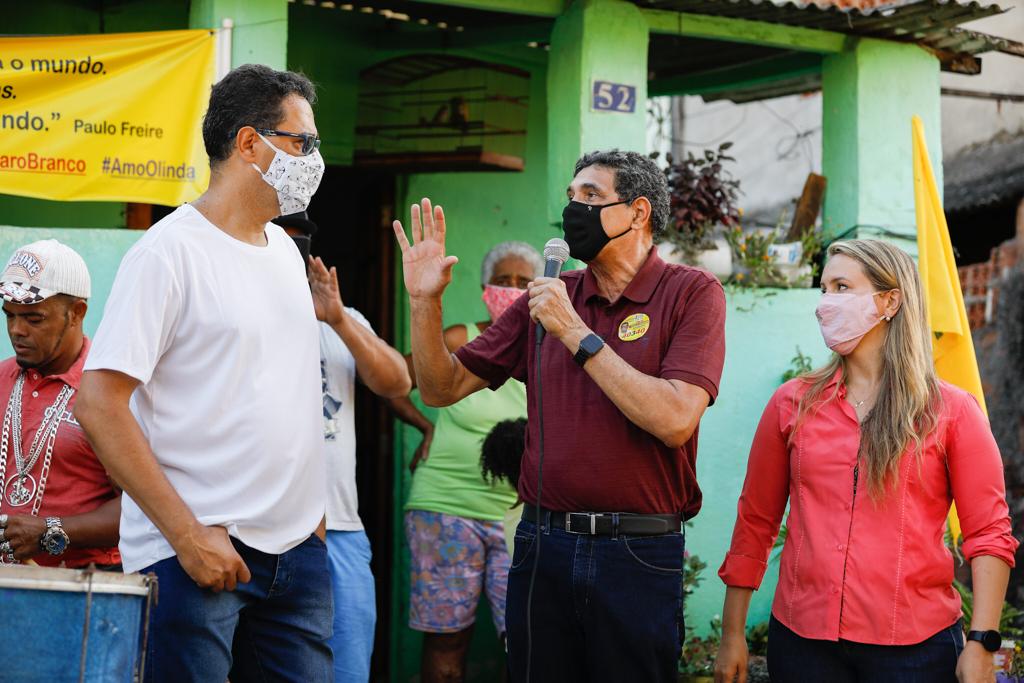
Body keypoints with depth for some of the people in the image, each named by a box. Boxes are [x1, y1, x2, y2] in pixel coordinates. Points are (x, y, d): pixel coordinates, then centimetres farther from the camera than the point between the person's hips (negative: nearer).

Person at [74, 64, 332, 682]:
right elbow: (99, 406, -16)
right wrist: (187, 534, -18)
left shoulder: (286, 250, 13)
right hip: (194, 553, -7)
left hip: (299, 550, 7)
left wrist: (314, 510, 13)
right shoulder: (170, 253, -11)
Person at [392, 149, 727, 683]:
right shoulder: (547, 298, 9)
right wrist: (424, 301, -5)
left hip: (638, 556, -4)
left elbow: (675, 420, -18)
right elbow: (441, 389, 11)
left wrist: (576, 334, -16)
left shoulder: (691, 293, -4)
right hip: (543, 543, 4)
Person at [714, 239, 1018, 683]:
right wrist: (731, 635, 8)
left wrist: (980, 646, -11)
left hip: (914, 646, -2)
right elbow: (755, 524, 10)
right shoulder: (793, 404, 7)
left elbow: (989, 534, -2)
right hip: (802, 641, 2)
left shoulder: (951, 411, 2)